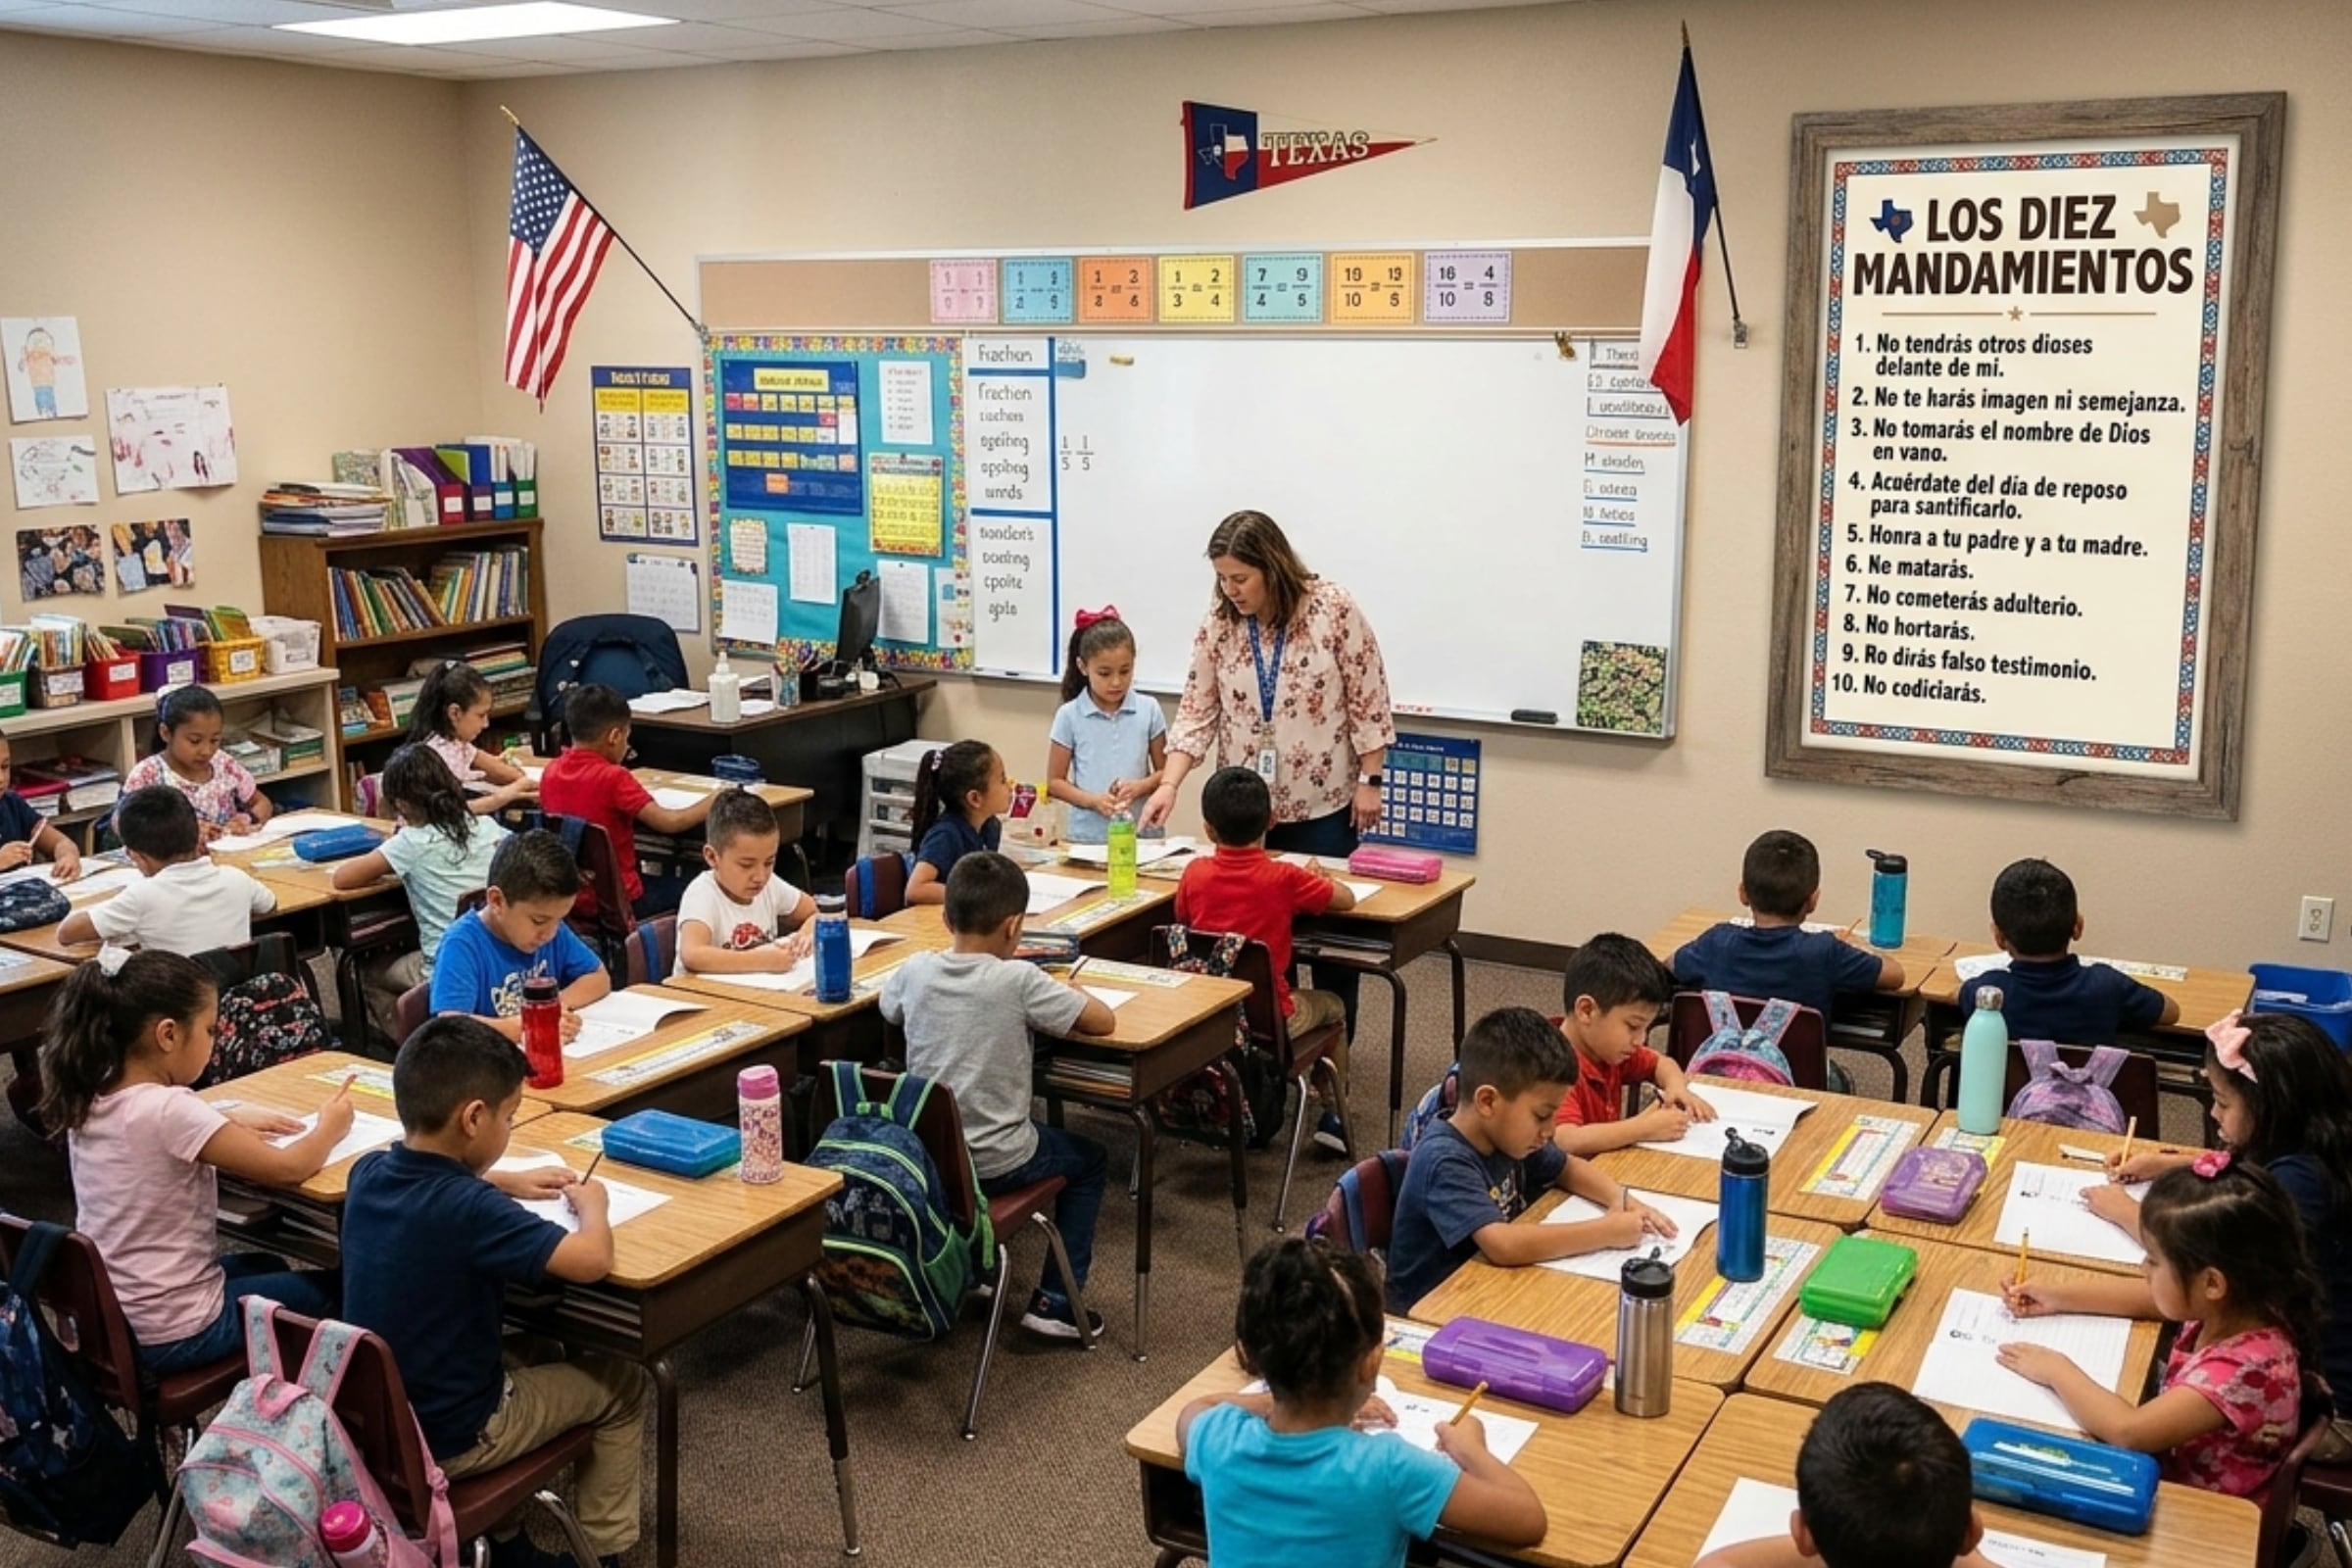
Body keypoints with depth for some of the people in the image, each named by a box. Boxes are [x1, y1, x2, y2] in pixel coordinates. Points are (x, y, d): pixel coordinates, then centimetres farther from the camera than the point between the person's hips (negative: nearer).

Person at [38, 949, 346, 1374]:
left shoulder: (88, 1101, -3)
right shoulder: (168, 1109, -27)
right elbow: (287, 1168, -22)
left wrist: (230, 1120, 6)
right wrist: (330, 1126, -3)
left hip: (102, 1323, 8)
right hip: (171, 1336, -8)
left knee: (264, 1267, 30)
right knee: (328, 1289, 14)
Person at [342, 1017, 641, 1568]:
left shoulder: (367, 1173, -6)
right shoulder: (469, 1210, -30)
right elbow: (592, 1260, -30)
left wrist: (506, 1184, 11)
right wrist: (593, 1207, -10)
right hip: (447, 1440, -7)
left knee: (529, 1352, 32)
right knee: (622, 1385, 12)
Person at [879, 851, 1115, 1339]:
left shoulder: (915, 971, -7)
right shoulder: (1018, 981, -19)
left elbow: (888, 1006, 17)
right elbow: (1104, 1021, -15)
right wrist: (1059, 990, 4)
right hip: (994, 1165, -5)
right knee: (1089, 1160, 23)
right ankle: (1055, 1302, 18)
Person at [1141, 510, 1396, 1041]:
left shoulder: (1334, 608, -14)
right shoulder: (1218, 622, -5)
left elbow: (1367, 699, -8)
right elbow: (1197, 711, -3)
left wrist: (1369, 781, -8)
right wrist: (1169, 784, -14)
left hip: (1323, 801, -3)